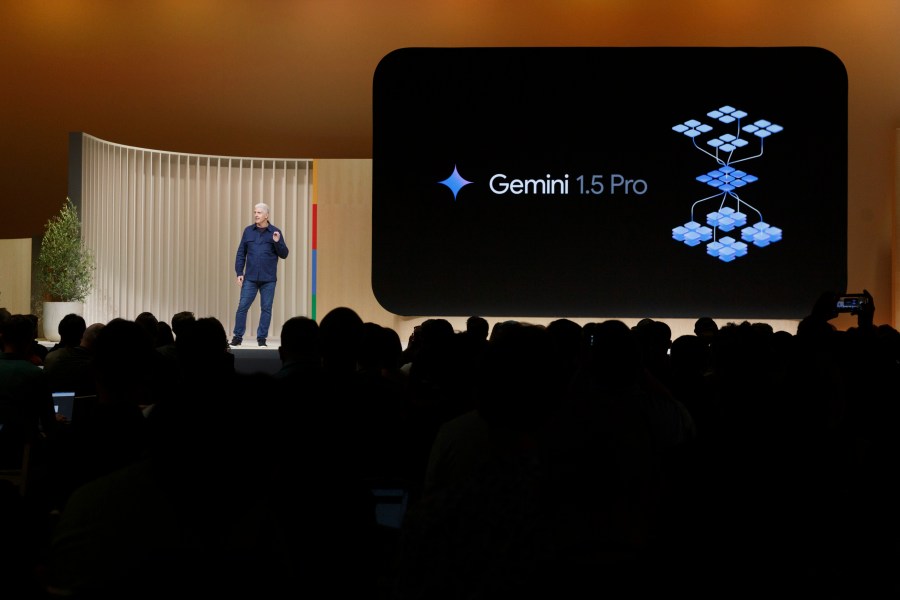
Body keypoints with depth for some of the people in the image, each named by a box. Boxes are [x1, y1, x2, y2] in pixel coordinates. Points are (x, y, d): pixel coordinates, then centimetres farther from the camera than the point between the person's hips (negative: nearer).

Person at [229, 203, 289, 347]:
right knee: (242, 306, -1)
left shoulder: (275, 232, 2)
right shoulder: (248, 231, 7)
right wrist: (239, 273, 2)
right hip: (250, 278, 1)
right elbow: (241, 253, 9)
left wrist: (277, 242, -16)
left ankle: (262, 338, 13)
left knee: (266, 308, 3)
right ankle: (238, 336, 8)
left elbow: (284, 254, 1)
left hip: (268, 279, -1)